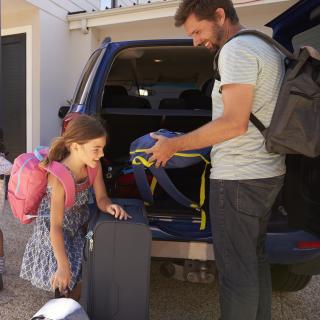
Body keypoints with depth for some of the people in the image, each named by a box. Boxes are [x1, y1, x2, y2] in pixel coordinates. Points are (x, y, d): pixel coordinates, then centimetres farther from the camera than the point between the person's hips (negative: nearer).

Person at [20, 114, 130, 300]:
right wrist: (63, 266, -33)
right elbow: (56, 226, -33)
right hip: (55, 230, -5)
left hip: (79, 225, 6)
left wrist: (110, 207, -31)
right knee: (65, 280, -8)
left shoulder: (94, 166, -16)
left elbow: (101, 198, -7)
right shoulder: (60, 177, -34)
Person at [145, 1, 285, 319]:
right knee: (255, 258, 20)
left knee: (235, 270, -1)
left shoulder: (236, 49, -13)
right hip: (268, 172, 10)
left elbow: (234, 123, -23)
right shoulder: (266, 48, 18)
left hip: (238, 177, -10)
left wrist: (173, 145, -15)